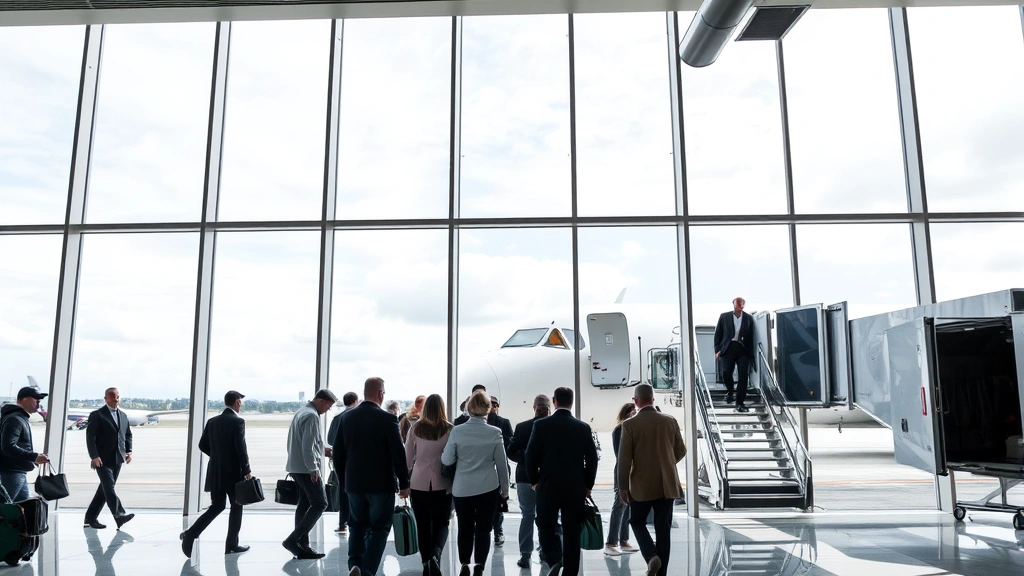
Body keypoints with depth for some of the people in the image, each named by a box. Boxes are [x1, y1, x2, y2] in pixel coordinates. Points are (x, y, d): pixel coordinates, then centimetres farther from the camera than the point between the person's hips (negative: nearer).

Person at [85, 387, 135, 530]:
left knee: (104, 489, 11)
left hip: (118, 459, 6)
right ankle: (119, 516, -22)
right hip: (103, 460, -6)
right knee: (109, 487, -15)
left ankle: (91, 518, 21)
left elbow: (128, 435, 21)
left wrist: (129, 451, 6)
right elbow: (90, 437, -9)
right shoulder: (97, 415, -4)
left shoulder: (123, 416, 15)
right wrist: (94, 456, -18)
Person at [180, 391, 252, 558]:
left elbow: (203, 445, 10)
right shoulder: (238, 422, -14)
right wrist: (247, 471, -10)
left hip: (215, 472, 6)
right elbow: (241, 448, -18)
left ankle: (191, 534, -1)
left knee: (216, 506, 14)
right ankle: (232, 544, 11)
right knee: (236, 506, 8)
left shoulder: (212, 421, 7)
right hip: (233, 472, -6)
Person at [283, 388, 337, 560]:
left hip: (296, 467, 10)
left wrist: (322, 450, 17)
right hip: (306, 468, -10)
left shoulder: (301, 412, 15)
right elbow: (307, 445, -21)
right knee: (320, 504, -5)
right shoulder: (312, 415, -15)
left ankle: (302, 546, 13)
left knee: (304, 504, 11)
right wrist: (313, 468, -18)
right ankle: (293, 539, -7)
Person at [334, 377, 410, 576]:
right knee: (379, 528, 5)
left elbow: (338, 451, 8)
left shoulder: (347, 417, 2)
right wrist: (404, 482, -3)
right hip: (381, 483, -4)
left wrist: (343, 476, 19)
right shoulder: (387, 418, -13)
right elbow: (398, 453, -12)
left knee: (357, 526, 17)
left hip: (354, 482, 4)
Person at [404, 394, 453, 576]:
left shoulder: (415, 428, 0)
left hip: (419, 482, 1)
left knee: (423, 524, 12)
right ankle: (435, 555, -16)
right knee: (441, 523, 8)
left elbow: (408, 457, 5)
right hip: (442, 482, -1)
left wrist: (407, 479, 18)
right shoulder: (449, 429, -4)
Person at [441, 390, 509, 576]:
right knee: (483, 528, 8)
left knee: (465, 527, 15)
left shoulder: (456, 431, -9)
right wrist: (504, 488, 11)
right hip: (488, 488, -1)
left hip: (462, 488, 1)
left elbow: (447, 460, -3)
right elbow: (502, 463, -1)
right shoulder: (495, 432, -8)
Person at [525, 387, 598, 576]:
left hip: (547, 486, -1)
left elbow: (530, 456, -5)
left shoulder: (541, 425, -6)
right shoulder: (584, 427, -1)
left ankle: (555, 560, -9)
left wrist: (534, 481, 9)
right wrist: (588, 486, 12)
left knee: (546, 525, 14)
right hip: (575, 489, 2)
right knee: (572, 532, 9)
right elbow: (592, 459, 0)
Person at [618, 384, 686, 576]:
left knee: (637, 522, 16)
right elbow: (681, 451, 8)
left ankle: (652, 556, -5)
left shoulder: (630, 424, -11)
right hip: (667, 484, 3)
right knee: (663, 528, 11)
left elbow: (624, 458, -11)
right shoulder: (670, 421, 0)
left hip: (642, 484, -3)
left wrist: (623, 487, -3)